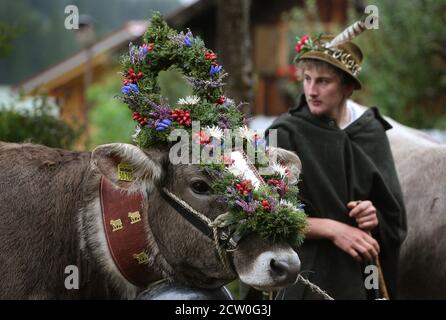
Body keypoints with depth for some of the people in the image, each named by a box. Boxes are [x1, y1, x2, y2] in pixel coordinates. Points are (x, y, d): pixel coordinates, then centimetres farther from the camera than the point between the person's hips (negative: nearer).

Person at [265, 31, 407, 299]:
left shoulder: (371, 132, 1)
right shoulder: (285, 134, -10)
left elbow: (394, 213, 6)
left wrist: (375, 216, -15)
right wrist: (332, 229, -20)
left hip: (360, 274, 4)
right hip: (305, 273, -4)